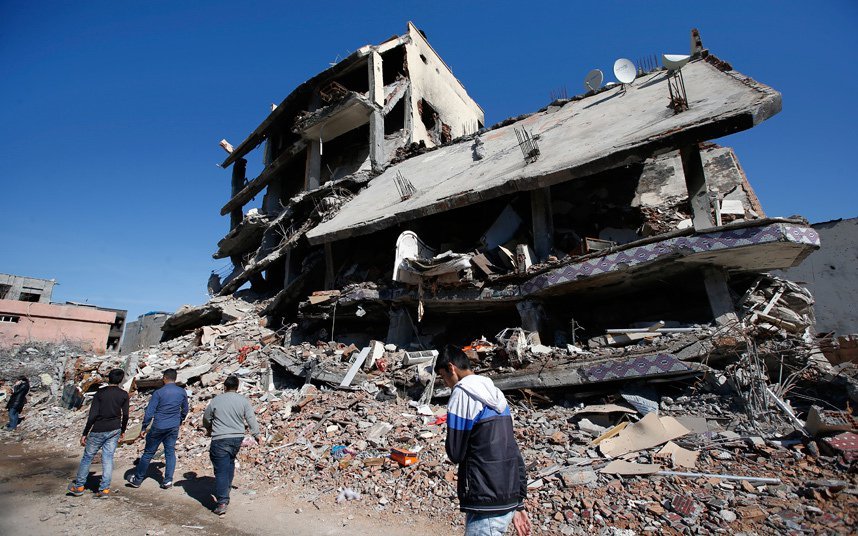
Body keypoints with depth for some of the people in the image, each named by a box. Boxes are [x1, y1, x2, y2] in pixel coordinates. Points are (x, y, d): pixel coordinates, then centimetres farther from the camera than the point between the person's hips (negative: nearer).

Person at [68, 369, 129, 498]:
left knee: (87, 457, 14)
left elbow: (92, 415, -12)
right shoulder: (124, 395, -1)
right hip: (114, 430, 2)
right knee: (108, 458, 6)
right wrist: (123, 431, 14)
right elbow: (125, 415, 1)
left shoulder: (100, 393, -9)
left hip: (98, 431, -2)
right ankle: (105, 489, 6)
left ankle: (78, 486, 27)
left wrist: (85, 434, -4)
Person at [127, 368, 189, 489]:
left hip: (158, 428, -3)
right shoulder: (182, 392, 0)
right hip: (173, 428, 3)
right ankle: (168, 480, 6)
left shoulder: (158, 393, -12)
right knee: (170, 453, 9)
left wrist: (143, 428, -1)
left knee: (148, 453, 13)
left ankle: (137, 479, 28)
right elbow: (185, 410, 10)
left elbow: (149, 412, -11)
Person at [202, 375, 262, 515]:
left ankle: (222, 502, -6)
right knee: (230, 464, 24)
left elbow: (206, 418, 10)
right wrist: (256, 434, 12)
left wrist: (209, 429, 31)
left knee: (221, 470, -2)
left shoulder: (216, 400, -4)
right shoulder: (243, 401, -1)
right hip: (238, 438, 3)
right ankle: (225, 492, 34)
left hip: (220, 440, -3)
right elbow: (251, 419, 0)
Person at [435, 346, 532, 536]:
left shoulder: (462, 393, -13)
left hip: (486, 507, -8)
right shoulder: (496, 394, 11)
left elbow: (455, 453, -10)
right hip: (510, 500, 8)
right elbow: (516, 452, 12)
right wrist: (518, 505, 16)